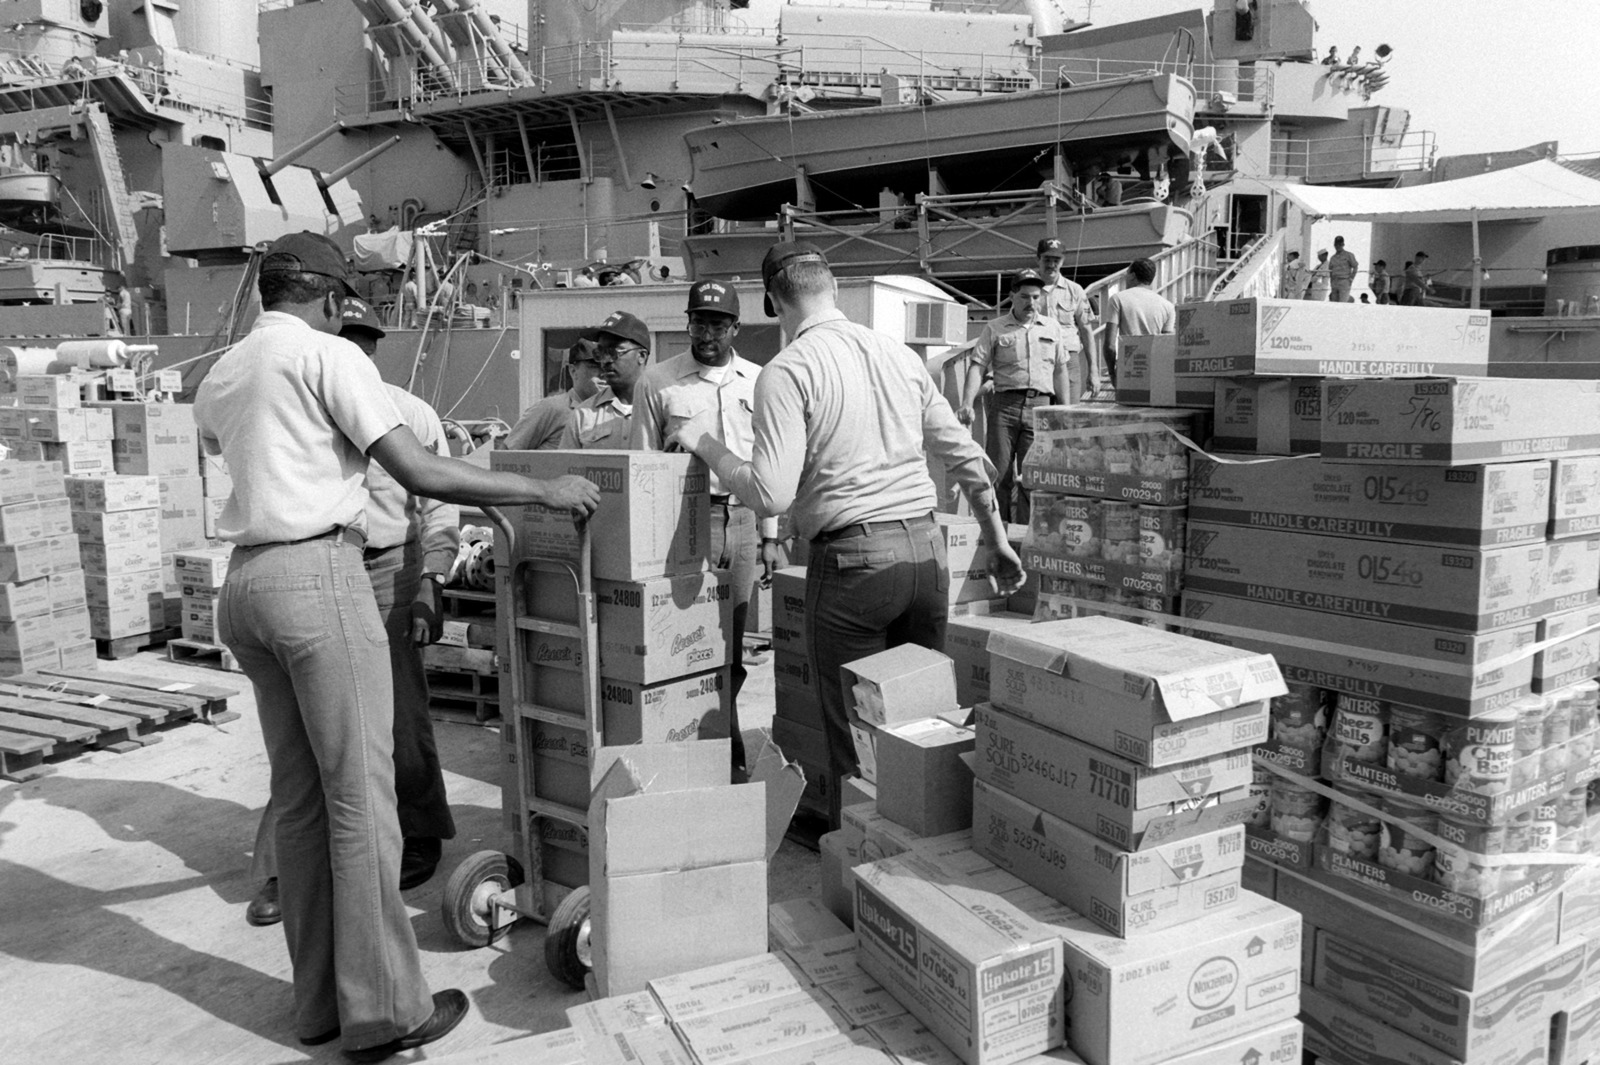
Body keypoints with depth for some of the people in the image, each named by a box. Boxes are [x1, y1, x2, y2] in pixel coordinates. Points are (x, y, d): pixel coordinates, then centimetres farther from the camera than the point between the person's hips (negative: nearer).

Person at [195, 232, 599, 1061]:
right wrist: (543, 491, -6)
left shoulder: (216, 381, 17)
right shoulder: (328, 355, -6)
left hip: (244, 584, 8)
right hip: (318, 574, -8)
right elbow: (421, 474, -13)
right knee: (360, 795, -2)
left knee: (298, 798, 12)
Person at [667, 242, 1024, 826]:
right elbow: (967, 457, 14)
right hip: (927, 548, 6)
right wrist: (999, 542, 23)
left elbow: (770, 495, -15)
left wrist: (705, 444, 0)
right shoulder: (902, 355, 12)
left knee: (855, 733, 6)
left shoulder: (786, 372, -6)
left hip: (853, 557, -6)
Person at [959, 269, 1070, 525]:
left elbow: (1060, 371, 18)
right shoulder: (994, 328, 8)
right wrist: (967, 404, -13)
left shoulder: (1052, 327, 17)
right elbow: (978, 366, 0)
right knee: (998, 473, -3)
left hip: (1040, 406, 2)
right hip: (1005, 405, -1)